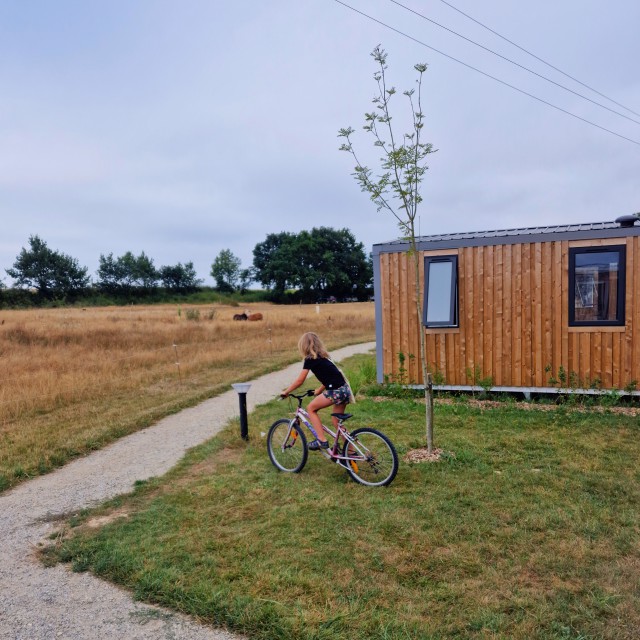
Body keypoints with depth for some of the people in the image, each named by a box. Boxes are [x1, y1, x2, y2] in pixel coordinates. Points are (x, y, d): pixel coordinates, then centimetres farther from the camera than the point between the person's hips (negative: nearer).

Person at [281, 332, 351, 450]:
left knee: (311, 409, 8)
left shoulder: (310, 359, -4)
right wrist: (318, 391, 32)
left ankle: (322, 440, 4)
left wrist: (285, 392, 9)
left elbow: (300, 380, -2)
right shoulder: (322, 357, 20)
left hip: (336, 391, -8)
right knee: (337, 422, 18)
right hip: (345, 389, 8)